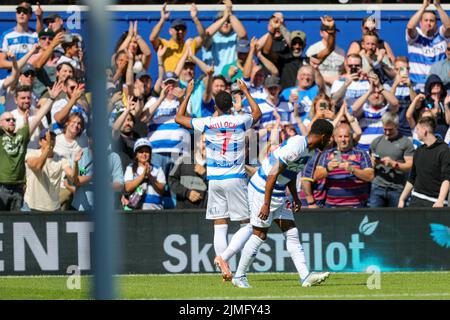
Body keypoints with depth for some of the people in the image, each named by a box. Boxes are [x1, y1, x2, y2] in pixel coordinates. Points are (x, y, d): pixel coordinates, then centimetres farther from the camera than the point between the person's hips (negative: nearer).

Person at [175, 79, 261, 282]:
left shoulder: (207, 124, -1)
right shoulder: (240, 121, -1)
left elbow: (179, 118, 14)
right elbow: (257, 113, 23)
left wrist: (188, 94, 23)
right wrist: (246, 92, 34)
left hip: (214, 180, 2)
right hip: (235, 180, -2)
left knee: (219, 227, 5)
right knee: (248, 226, 2)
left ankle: (224, 270, -2)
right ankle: (223, 257, -18)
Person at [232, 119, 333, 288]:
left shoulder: (308, 149, 7)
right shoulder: (296, 146, -24)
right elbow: (272, 174, -26)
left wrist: (295, 198, 19)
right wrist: (266, 204, -26)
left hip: (279, 194, 10)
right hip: (262, 190, -10)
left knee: (292, 233, 2)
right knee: (260, 235, -3)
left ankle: (305, 276, -2)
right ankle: (239, 277, 9)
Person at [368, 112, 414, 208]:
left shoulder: (406, 143, 3)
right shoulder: (376, 142, 15)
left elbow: (410, 166, -4)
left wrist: (394, 164, -17)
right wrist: (373, 163, -4)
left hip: (397, 189, -3)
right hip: (378, 187, 3)